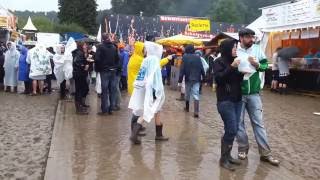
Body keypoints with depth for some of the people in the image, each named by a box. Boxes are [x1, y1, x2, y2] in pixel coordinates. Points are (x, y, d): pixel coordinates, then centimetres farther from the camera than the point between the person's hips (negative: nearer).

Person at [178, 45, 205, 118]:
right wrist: (203, 77, 14)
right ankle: (196, 112, -14)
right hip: (197, 79, 1)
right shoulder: (198, 57, 2)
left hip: (188, 79, -1)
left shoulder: (185, 57, -5)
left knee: (187, 94, 18)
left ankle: (187, 108, 36)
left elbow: (182, 70, -8)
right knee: (196, 95, -3)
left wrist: (180, 80, -7)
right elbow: (202, 68, 3)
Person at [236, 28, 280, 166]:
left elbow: (266, 65, 9)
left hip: (254, 93, 2)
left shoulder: (257, 49, 2)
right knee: (239, 122, 7)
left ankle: (265, 153, 14)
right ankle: (243, 149, 24)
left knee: (258, 122, 7)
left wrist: (258, 65, -11)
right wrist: (237, 72, -18)